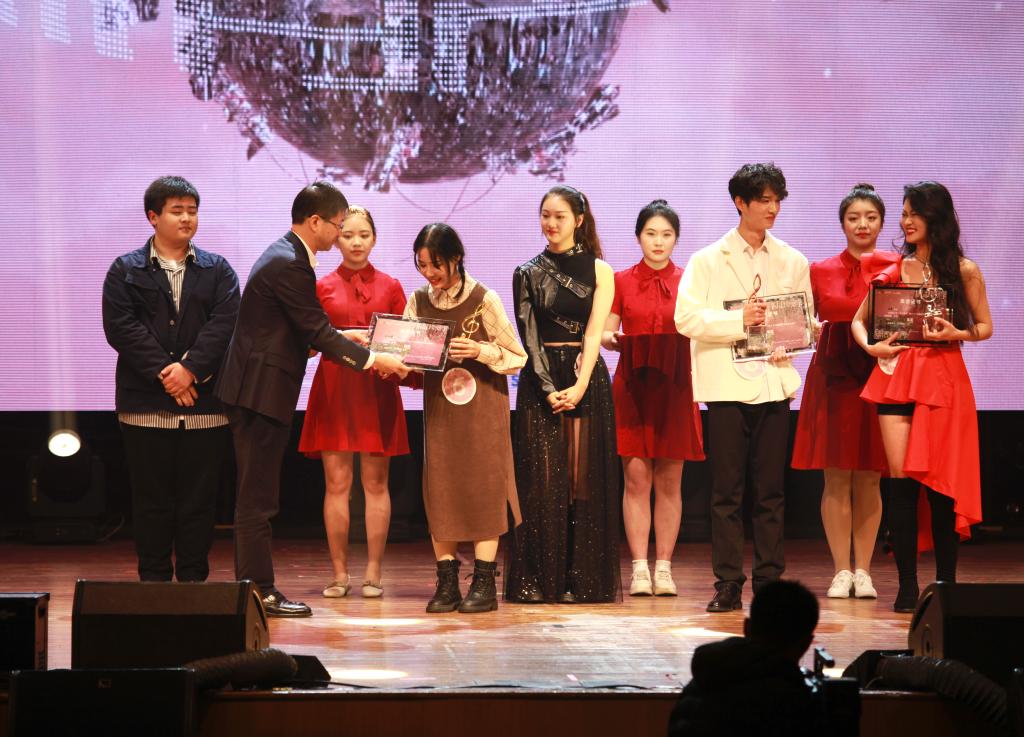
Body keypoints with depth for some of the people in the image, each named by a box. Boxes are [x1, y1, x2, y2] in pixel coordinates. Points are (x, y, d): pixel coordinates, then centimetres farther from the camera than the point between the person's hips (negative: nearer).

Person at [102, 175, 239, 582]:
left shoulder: (218, 270, 11)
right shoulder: (126, 270, 7)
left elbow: (224, 324, -2)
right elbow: (121, 327, -5)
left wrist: (191, 369, -15)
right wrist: (163, 373, -14)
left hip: (204, 403, 1)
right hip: (146, 404, -1)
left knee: (199, 502, 2)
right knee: (152, 501, 2)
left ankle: (194, 582, 9)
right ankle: (154, 583, 9)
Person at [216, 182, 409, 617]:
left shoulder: (285, 255, 14)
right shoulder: (290, 265, -18)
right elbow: (316, 332, -17)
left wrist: (344, 337, 17)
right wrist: (372, 360, -11)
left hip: (259, 390, 11)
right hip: (261, 390, -11)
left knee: (256, 497, 12)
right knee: (257, 498, -5)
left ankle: (255, 588, 17)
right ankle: (258, 591, -1)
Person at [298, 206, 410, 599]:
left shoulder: (389, 287, 9)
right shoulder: (322, 287, 8)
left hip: (378, 389, 0)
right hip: (334, 387, 0)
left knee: (375, 482, -1)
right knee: (337, 482, -2)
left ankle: (373, 573, 2)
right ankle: (339, 573, 1)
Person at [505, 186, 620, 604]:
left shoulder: (599, 270, 6)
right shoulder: (528, 273, 7)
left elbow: (594, 333, -3)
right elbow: (528, 335, -1)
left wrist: (580, 386, -16)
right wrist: (549, 389, -12)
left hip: (587, 378, 0)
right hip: (539, 381, 0)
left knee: (584, 479, -2)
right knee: (541, 479, -3)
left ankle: (582, 581, 1)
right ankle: (538, 581, 0)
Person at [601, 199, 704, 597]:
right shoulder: (621, 281, 7)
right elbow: (605, 334, 6)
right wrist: (615, 341, -15)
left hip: (675, 389, 1)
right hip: (632, 388, -1)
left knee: (669, 481, 1)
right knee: (636, 478, -4)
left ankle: (664, 567, 6)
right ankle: (639, 568, -1)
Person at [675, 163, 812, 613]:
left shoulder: (793, 262, 12)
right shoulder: (707, 261, 3)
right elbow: (687, 318, -7)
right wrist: (739, 320, -17)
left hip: (774, 384, 2)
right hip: (726, 385, -2)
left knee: (771, 490, 3)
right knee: (726, 490, -2)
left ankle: (769, 581, 8)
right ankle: (728, 585, 1)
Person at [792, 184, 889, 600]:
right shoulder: (824, 270, 8)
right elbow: (830, 305, -13)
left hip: (878, 375, 1)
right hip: (836, 375, -1)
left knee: (869, 480, 2)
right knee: (837, 479, -2)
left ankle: (863, 570, 8)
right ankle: (841, 571, 3)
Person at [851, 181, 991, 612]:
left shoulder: (964, 271, 3)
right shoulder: (893, 269, 9)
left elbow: (985, 327, 8)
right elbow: (858, 320, 13)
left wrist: (957, 334, -12)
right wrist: (869, 346, -7)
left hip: (944, 379, -2)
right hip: (897, 376, 2)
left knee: (940, 481, -2)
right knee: (901, 480, -4)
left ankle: (946, 582, 9)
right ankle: (907, 585, 0)